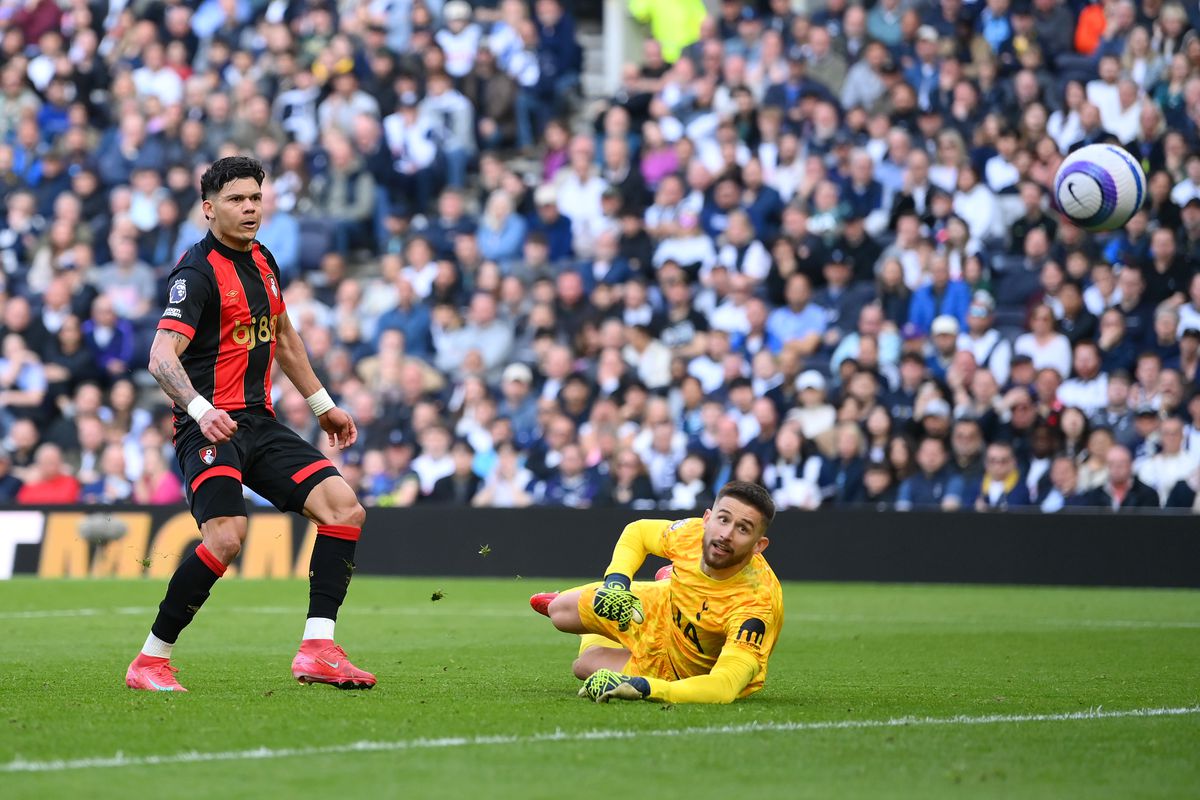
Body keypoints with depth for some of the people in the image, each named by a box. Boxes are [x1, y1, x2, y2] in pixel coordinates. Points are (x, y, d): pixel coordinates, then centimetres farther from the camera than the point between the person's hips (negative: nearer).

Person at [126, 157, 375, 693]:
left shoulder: (263, 261, 14)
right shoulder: (197, 271, -12)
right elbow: (162, 358, -23)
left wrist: (323, 406, 32)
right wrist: (201, 411, -39)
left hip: (260, 424, 8)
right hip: (211, 427, -8)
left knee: (344, 508, -5)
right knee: (226, 534, -27)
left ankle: (317, 649, -8)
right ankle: (150, 662, -14)